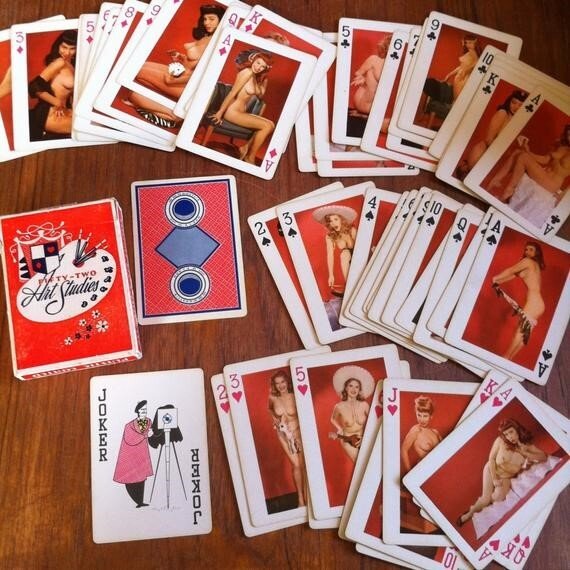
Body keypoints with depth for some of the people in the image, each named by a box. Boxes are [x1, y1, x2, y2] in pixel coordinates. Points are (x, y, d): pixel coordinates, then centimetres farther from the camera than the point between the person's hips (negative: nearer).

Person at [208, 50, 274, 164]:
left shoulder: (255, 77, 13)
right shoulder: (247, 72, -14)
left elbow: (260, 96, 19)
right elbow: (232, 93, -16)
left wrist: (264, 80, 4)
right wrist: (220, 112, -18)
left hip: (241, 112, 9)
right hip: (232, 111, -9)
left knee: (271, 124, 3)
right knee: (267, 126, -15)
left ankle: (246, 147, 4)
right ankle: (250, 158, -5)